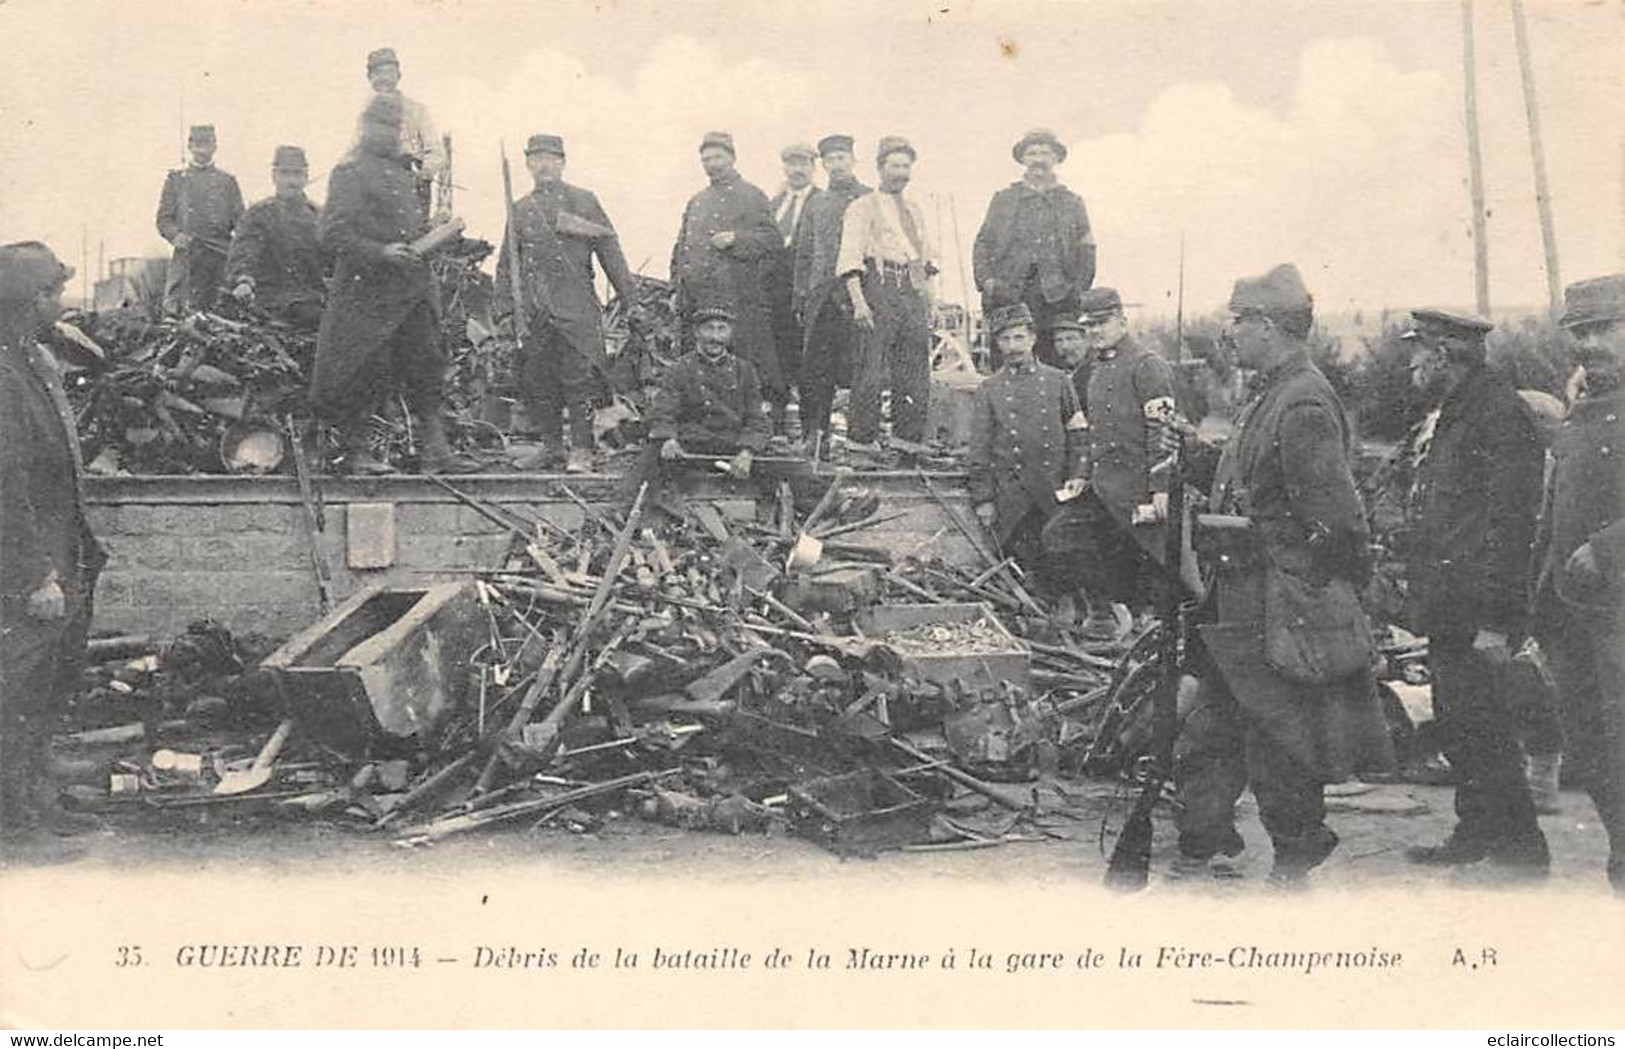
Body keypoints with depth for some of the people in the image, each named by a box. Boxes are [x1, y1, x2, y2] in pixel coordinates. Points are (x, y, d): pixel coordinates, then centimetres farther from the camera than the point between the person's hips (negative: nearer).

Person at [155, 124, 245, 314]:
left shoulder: (227, 182, 16)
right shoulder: (175, 179, 14)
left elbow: (241, 224, 11)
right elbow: (164, 218, 9)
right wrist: (175, 235, -12)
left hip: (219, 256, 1)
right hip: (185, 254, -1)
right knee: (175, 308, -10)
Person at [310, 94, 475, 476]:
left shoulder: (405, 175, 19)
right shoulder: (349, 173, -6)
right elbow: (333, 234, -15)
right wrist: (380, 252, -23)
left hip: (413, 292, 7)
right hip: (369, 290, -7)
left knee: (425, 369, 3)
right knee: (368, 371, -3)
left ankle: (437, 451, 3)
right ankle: (357, 451, 8)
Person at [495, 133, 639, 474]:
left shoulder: (583, 201, 7)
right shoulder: (520, 209, 16)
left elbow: (609, 249, 3)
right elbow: (507, 263, 17)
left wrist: (630, 298, -2)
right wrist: (505, 306, 9)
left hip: (576, 306, -4)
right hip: (534, 309, 4)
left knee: (579, 378, -6)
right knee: (536, 379, 5)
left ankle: (581, 449, -2)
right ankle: (551, 446, 15)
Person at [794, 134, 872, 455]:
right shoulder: (817, 203, 18)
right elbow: (804, 254, 20)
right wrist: (800, 299, 13)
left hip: (857, 296, -4)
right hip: (822, 299, 4)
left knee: (856, 370, -5)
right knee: (814, 372, 0)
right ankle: (814, 435, 6)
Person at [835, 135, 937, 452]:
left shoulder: (915, 210, 23)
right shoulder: (863, 207, 2)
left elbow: (927, 255, 25)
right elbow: (850, 258, -7)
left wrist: (929, 292, 11)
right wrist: (858, 300, -18)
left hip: (913, 291, 6)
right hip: (879, 287, -6)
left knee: (916, 371, 5)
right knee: (871, 368, -9)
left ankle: (910, 439, 12)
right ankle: (862, 438, -4)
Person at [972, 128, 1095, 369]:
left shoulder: (1072, 203, 15)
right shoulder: (1003, 199, 15)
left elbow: (1086, 251, 13)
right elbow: (983, 243, 13)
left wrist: (1079, 290, 0)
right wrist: (985, 280, -3)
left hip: (1057, 297, 0)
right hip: (1008, 297, 0)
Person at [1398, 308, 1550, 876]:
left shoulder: (1499, 413, -15)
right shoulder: (1456, 414, 17)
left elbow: (1508, 524, -20)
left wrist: (1495, 621, -23)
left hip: (1475, 615, -10)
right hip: (1449, 610, 10)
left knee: (1483, 733, -5)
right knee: (1459, 729, 16)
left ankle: (1524, 854, 4)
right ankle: (1475, 836, 27)